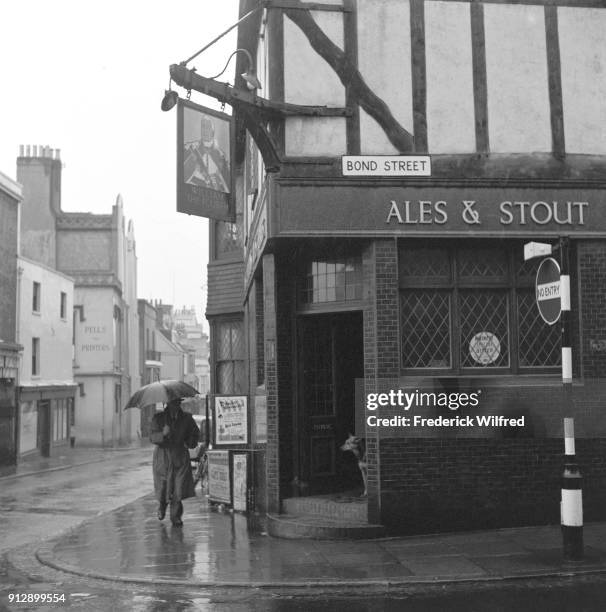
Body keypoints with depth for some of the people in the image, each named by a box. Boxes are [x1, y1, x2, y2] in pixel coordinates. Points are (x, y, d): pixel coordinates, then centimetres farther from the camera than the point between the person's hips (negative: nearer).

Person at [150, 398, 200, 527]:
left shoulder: (186, 418, 3)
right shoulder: (158, 418, -2)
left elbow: (195, 433, 19)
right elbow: (152, 437, -12)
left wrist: (190, 442, -1)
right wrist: (163, 434, -32)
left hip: (180, 458, 1)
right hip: (163, 458, -1)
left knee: (179, 489, -9)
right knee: (162, 487, 6)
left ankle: (176, 516, 4)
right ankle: (162, 506, 38)